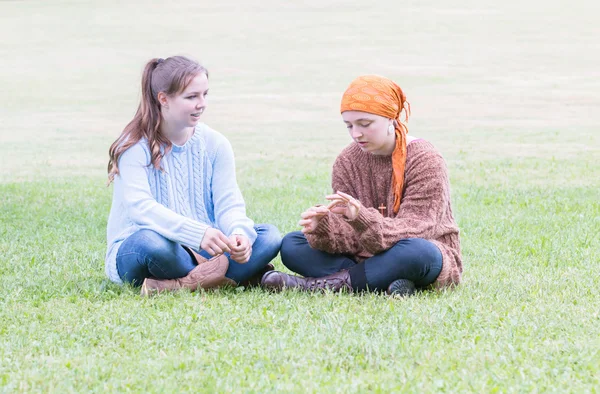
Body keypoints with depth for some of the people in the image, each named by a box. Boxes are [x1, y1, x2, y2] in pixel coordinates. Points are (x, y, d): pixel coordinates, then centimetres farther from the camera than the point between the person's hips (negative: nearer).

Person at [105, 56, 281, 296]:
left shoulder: (215, 144, 5)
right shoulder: (136, 147, -10)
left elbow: (228, 203, -4)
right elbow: (140, 206, -25)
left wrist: (239, 233, -30)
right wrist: (199, 233, -40)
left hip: (199, 253, 5)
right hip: (133, 254, -5)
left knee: (269, 237, -17)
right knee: (151, 240, -40)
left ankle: (179, 284, -30)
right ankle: (237, 276, -22)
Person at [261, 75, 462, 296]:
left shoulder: (424, 160, -15)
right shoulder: (347, 162, 0)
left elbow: (412, 232, -24)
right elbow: (349, 235, -9)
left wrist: (361, 219, -41)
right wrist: (322, 229, -32)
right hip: (367, 257, 5)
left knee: (416, 252, -41)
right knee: (291, 245, -11)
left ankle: (324, 284, -25)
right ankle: (381, 284, -28)